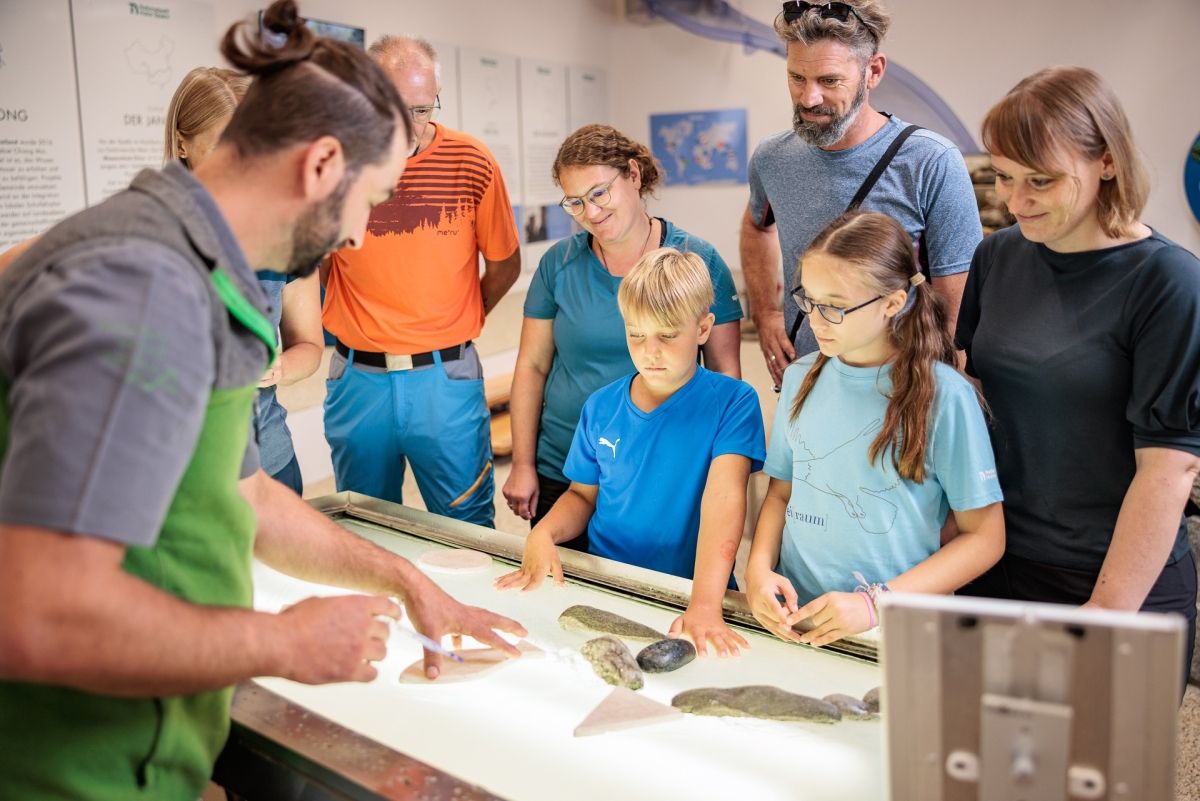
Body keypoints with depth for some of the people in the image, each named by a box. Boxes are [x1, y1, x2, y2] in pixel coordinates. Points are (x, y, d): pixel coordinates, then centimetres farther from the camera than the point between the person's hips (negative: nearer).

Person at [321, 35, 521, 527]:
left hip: (446, 377, -1)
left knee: (467, 528, 9)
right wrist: (356, 324, 3)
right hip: (358, 378, 1)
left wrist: (454, 325, 8)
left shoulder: (472, 163, -5)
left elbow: (505, 265, 6)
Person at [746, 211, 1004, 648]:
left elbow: (984, 537, -4)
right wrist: (759, 568, -3)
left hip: (893, 630, -3)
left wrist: (876, 605, -12)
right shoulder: (801, 377, 7)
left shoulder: (942, 395, -7)